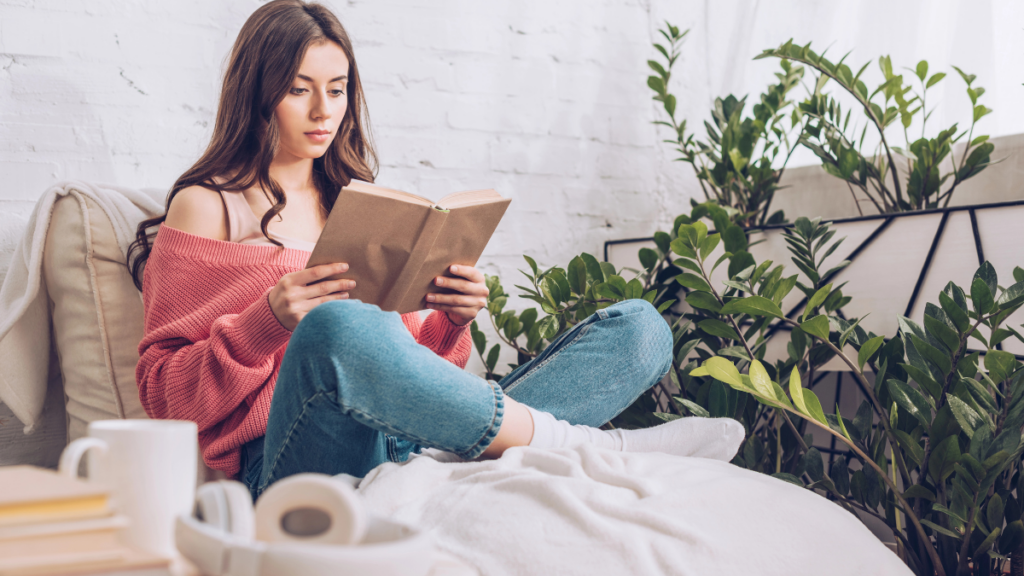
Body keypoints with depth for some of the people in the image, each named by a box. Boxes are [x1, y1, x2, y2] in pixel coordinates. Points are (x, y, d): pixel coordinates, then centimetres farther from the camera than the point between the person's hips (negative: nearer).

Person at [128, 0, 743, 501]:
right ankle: (576, 446, -23)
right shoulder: (207, 208, 11)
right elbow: (163, 389, 3)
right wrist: (265, 323, -14)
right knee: (336, 327, -40)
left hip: (415, 443, 5)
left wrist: (450, 323, 1)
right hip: (297, 457, -5)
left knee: (641, 326, -6)